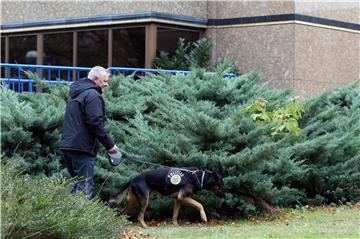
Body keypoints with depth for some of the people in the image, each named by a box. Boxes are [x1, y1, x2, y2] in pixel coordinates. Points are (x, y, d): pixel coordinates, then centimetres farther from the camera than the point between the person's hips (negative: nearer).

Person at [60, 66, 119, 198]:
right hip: (82, 147, -9)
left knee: (77, 184, 16)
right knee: (85, 187, -10)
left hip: (67, 145, 9)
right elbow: (96, 122, -19)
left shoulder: (75, 93, 21)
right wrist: (109, 144, -12)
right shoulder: (92, 95, -11)